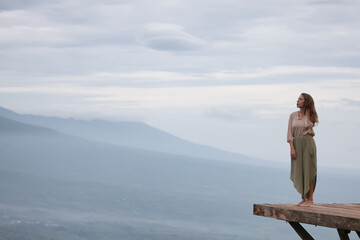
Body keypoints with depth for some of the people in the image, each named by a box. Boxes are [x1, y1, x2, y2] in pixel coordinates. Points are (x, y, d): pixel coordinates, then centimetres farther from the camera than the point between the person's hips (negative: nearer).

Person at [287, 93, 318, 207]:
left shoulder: (310, 115, 3)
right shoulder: (293, 115, 7)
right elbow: (290, 133, 2)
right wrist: (292, 148, -8)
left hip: (308, 143, -3)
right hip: (296, 144, 3)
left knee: (308, 171, -4)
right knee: (298, 172, 5)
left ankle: (310, 199, 2)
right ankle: (304, 198, 13)